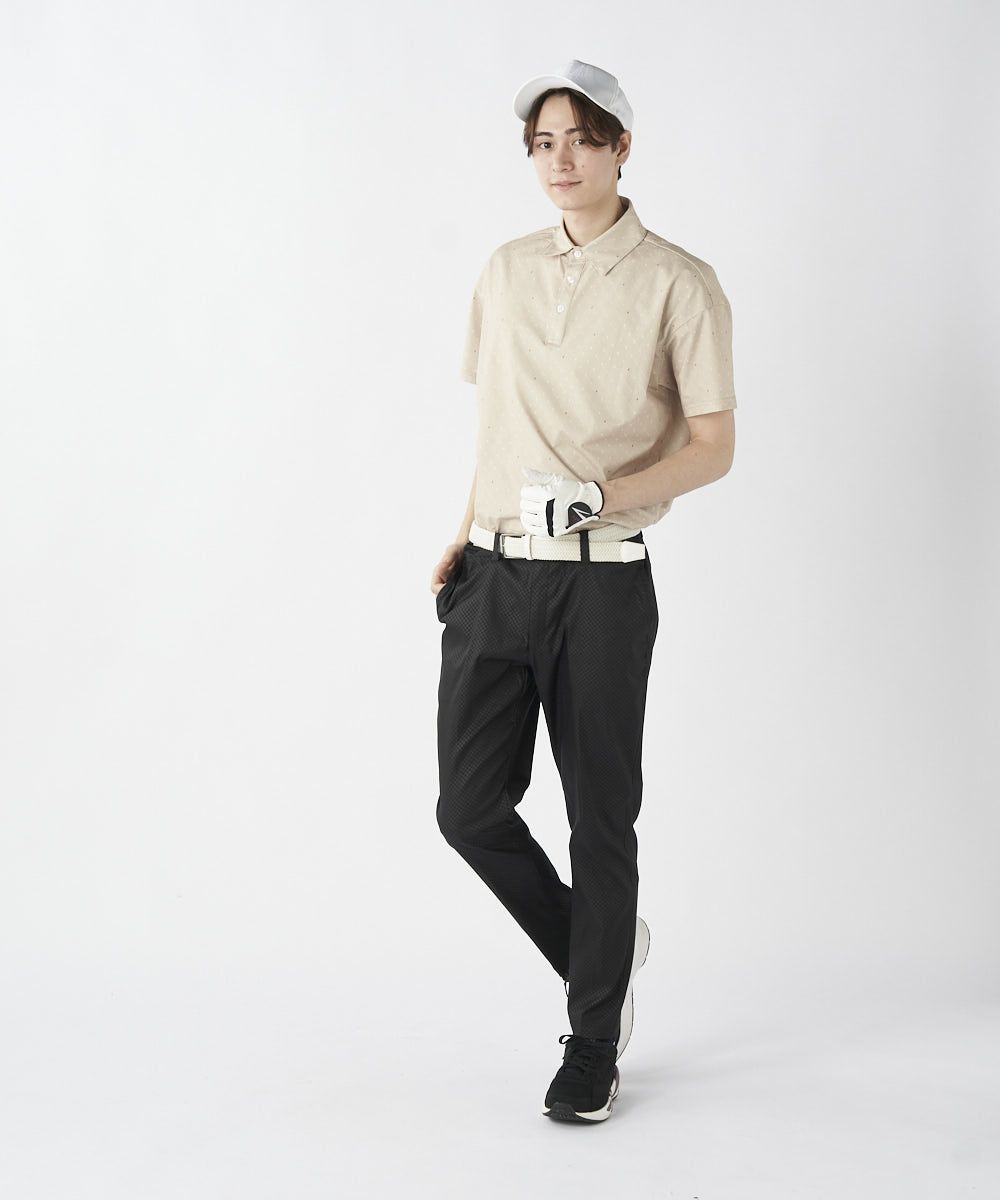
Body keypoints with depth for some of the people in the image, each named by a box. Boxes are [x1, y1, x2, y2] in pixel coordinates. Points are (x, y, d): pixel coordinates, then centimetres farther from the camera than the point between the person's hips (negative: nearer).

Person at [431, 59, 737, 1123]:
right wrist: (466, 535, 10)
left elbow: (712, 448, -5)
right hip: (495, 574, 5)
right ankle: (597, 949, 27)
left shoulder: (679, 284, -3)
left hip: (602, 583, -4)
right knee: (471, 807, 0)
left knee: (600, 817, 4)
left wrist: (600, 495, -19)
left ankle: (593, 1043, 20)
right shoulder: (506, 271, 13)